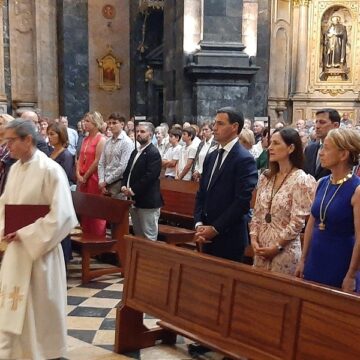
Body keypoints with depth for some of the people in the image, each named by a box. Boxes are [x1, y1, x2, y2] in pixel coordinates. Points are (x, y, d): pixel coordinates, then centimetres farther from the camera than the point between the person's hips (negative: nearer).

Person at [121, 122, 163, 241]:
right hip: (135, 200, 9)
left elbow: (149, 176, -21)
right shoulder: (135, 152, 16)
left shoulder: (154, 153, -13)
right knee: (138, 234, 16)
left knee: (148, 237, -1)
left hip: (148, 201, -9)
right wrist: (124, 186, 0)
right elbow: (128, 171, 18)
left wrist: (133, 190, -19)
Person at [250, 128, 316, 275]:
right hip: (261, 249, 6)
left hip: (285, 251, -6)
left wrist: (276, 247, -13)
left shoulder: (301, 180, -12)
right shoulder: (266, 177, 6)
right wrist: (254, 239, -3)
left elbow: (297, 222, -15)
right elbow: (257, 213, 9)